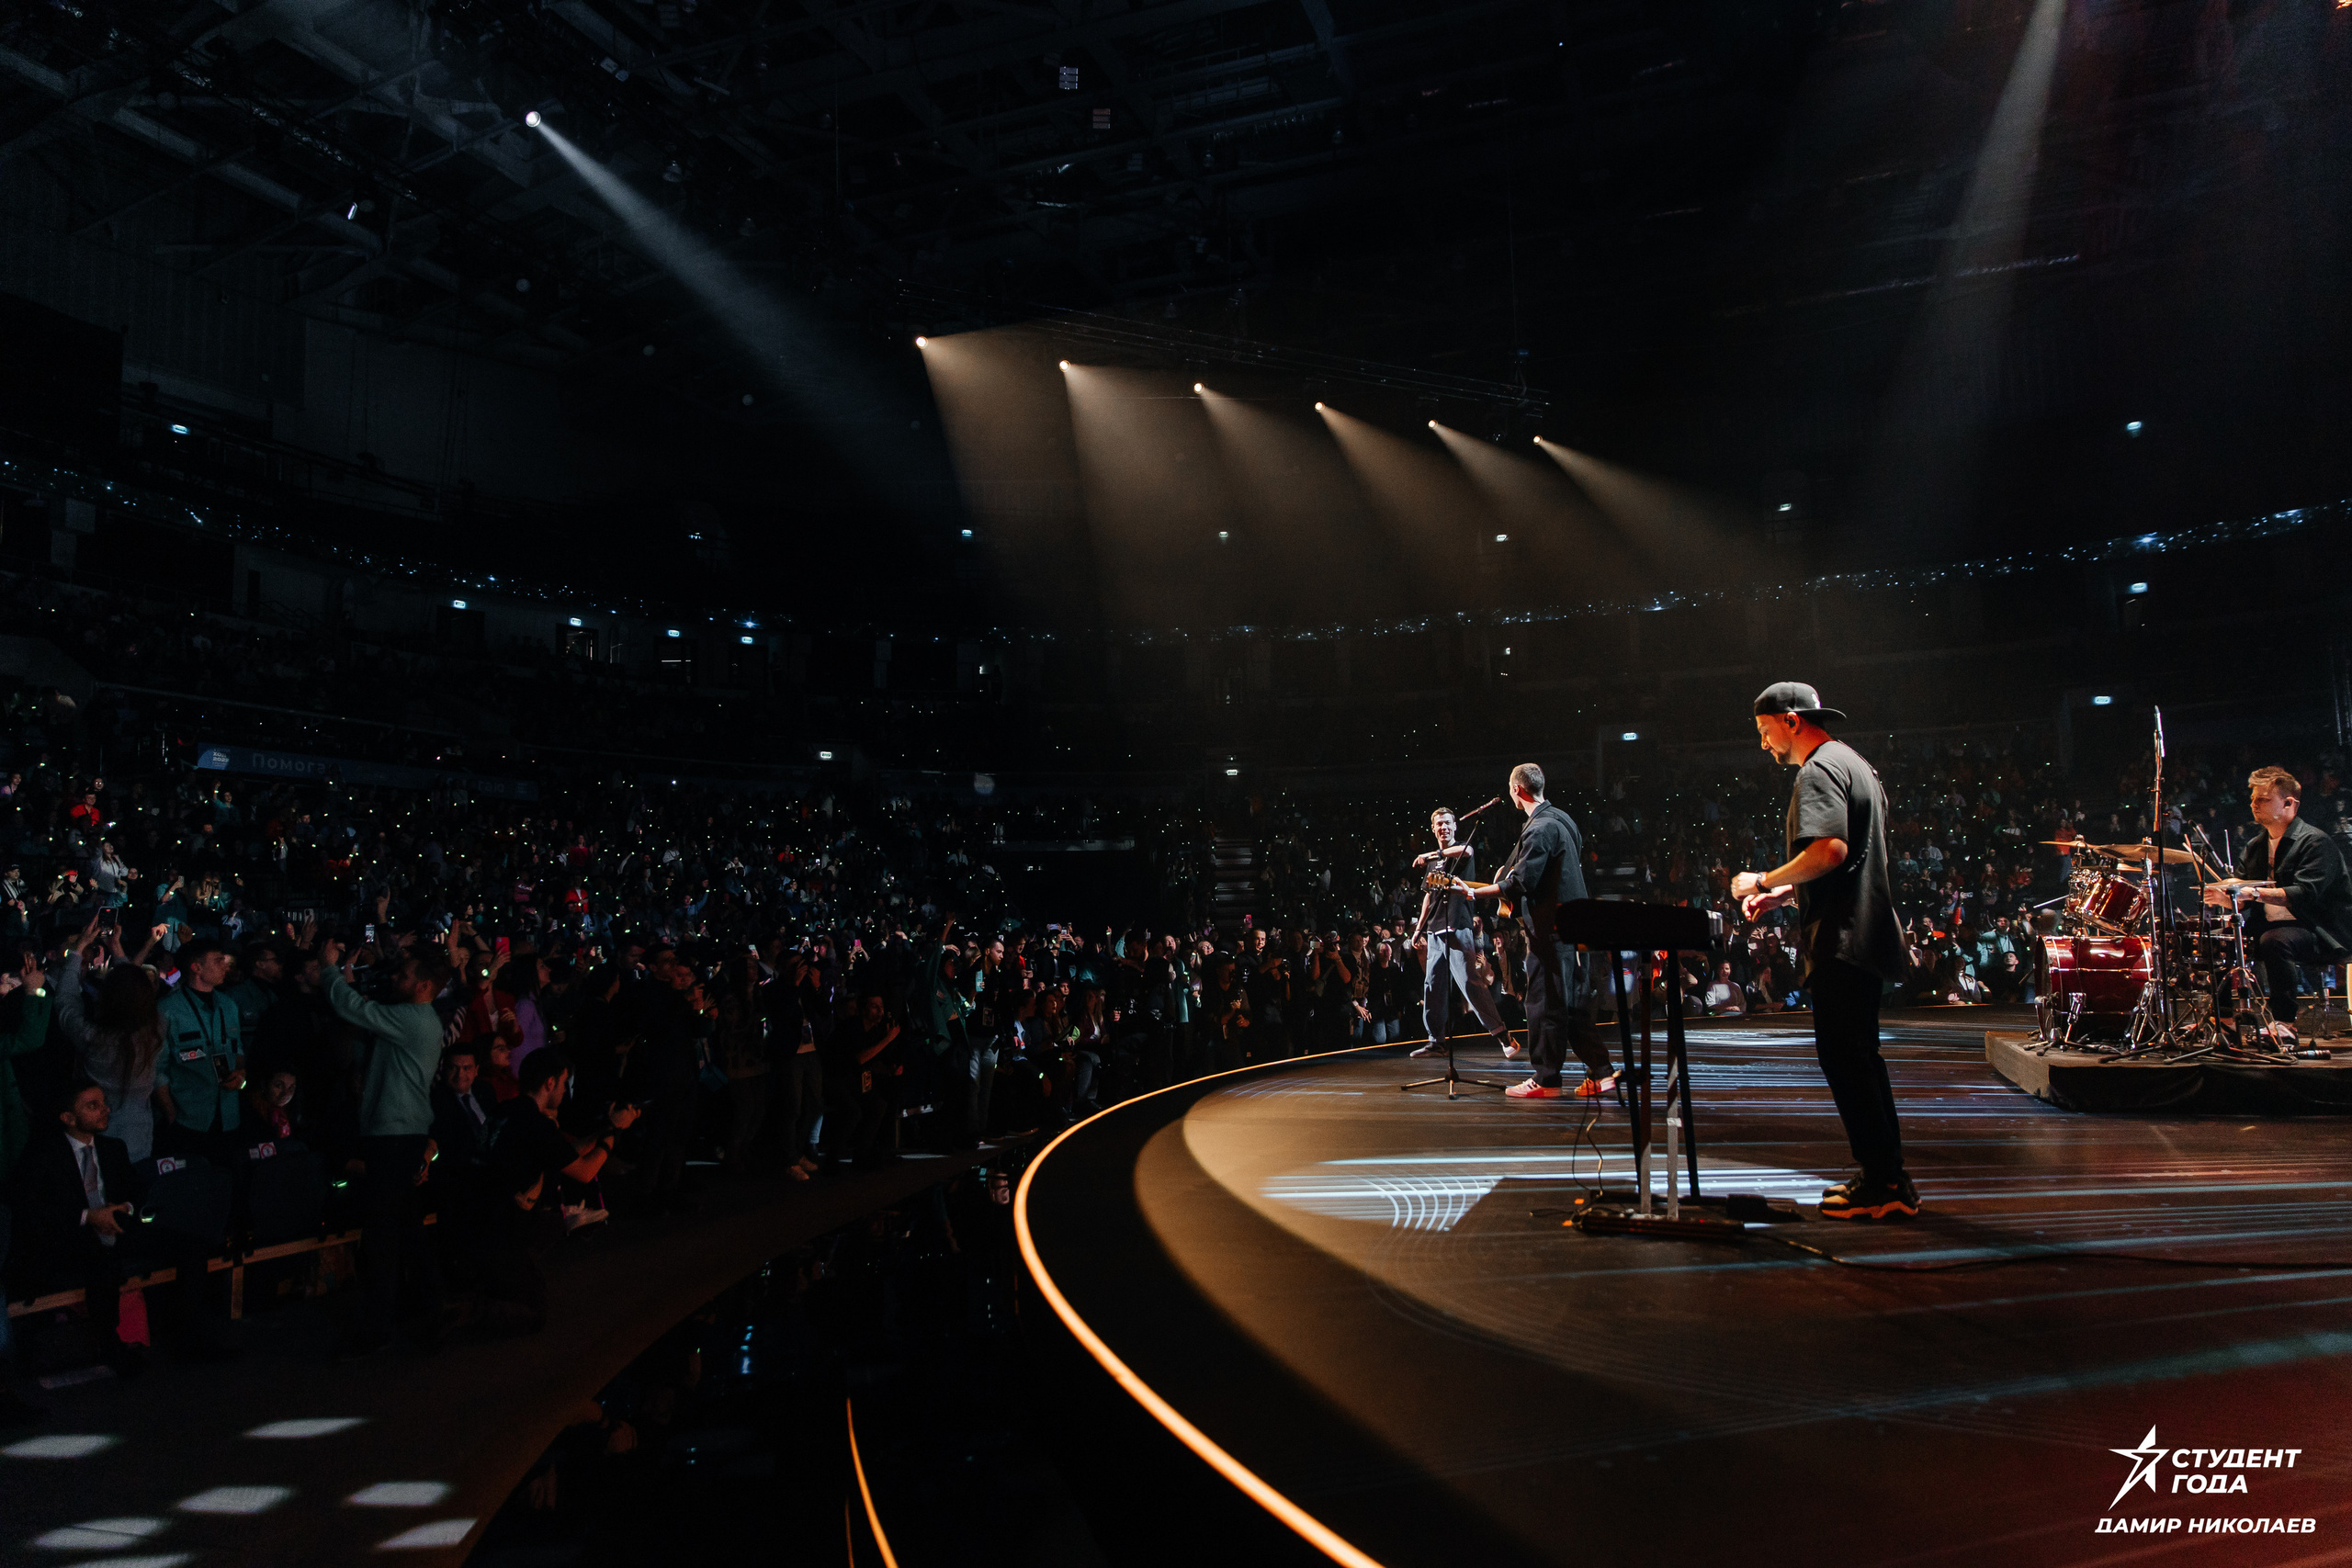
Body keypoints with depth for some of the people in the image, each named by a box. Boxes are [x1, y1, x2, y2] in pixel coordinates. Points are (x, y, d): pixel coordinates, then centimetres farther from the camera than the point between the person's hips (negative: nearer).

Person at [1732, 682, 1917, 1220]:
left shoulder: (1818, 770, -12)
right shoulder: (1853, 762, 21)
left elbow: (1830, 850, -26)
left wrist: (1766, 882, -15)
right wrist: (1786, 893, 18)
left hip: (1841, 939, -11)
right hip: (1865, 933, 11)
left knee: (1843, 1056, -6)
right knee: (1860, 1054, 15)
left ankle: (1882, 1185, -3)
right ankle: (1889, 1176, 21)